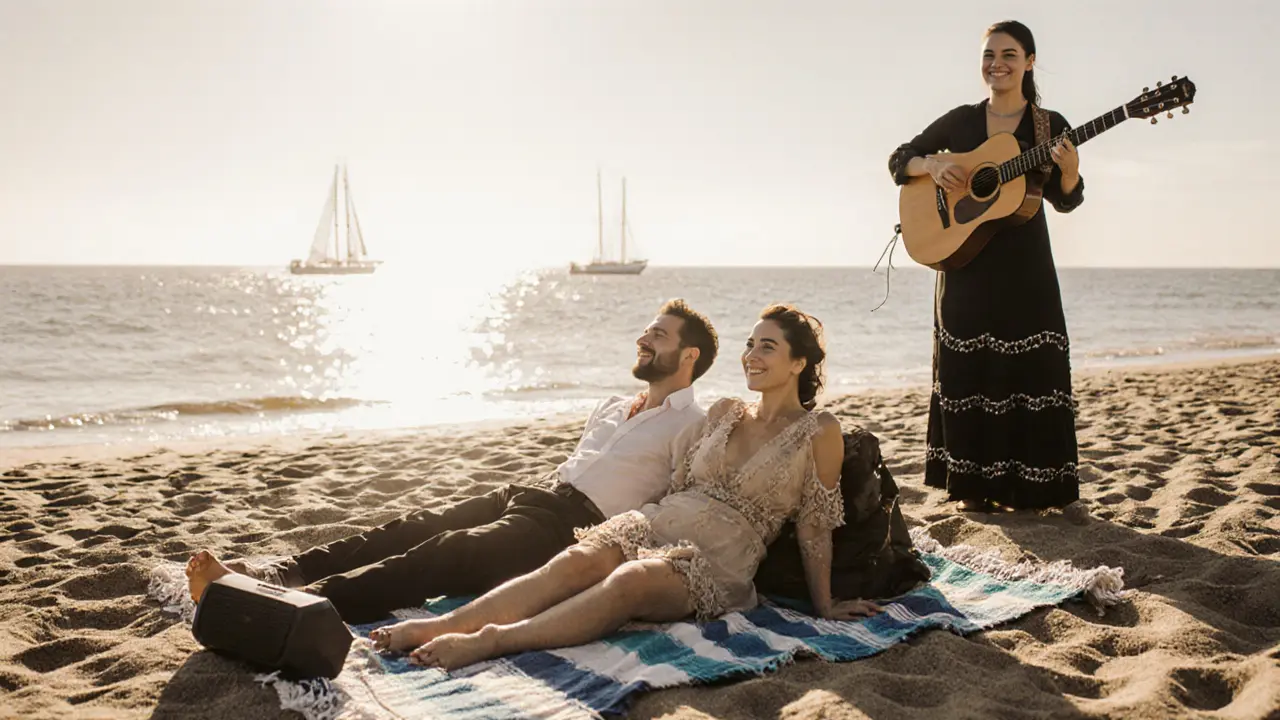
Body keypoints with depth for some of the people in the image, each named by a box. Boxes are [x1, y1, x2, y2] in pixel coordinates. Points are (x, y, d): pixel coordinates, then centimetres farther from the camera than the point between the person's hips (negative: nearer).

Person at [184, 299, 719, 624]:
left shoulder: (693, 428, 2)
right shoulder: (613, 408, 28)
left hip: (575, 528, -8)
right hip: (529, 495, 8)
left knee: (438, 555, -27)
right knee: (410, 530, -10)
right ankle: (270, 577, -17)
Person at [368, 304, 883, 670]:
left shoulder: (818, 432, 2)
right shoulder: (725, 413, 18)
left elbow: (814, 526, 4)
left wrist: (824, 606, 7)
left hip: (718, 562, -4)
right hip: (654, 523, 5)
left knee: (631, 580, -38)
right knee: (574, 562, -27)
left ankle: (495, 640, -49)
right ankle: (441, 626, -40)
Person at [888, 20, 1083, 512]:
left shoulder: (1050, 126, 4)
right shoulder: (960, 121, 8)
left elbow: (1065, 201, 5)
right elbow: (898, 161, 9)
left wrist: (1070, 170, -17)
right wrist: (933, 164, -11)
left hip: (1024, 267, -1)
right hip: (965, 261, 1)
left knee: (1029, 369, -4)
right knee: (968, 371, 2)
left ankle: (1023, 485, 7)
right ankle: (974, 484, 12)